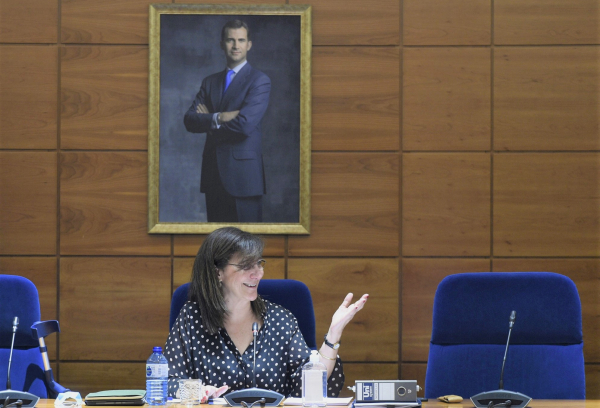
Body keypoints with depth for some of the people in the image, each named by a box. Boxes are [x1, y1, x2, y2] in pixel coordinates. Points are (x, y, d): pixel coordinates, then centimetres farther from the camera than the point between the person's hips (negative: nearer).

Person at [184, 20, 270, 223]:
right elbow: (189, 120, 2)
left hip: (243, 174, -6)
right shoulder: (210, 82, 15)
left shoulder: (259, 81, -3)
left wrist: (208, 121, -2)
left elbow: (245, 124, -17)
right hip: (213, 174, 6)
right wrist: (219, 118, -16)